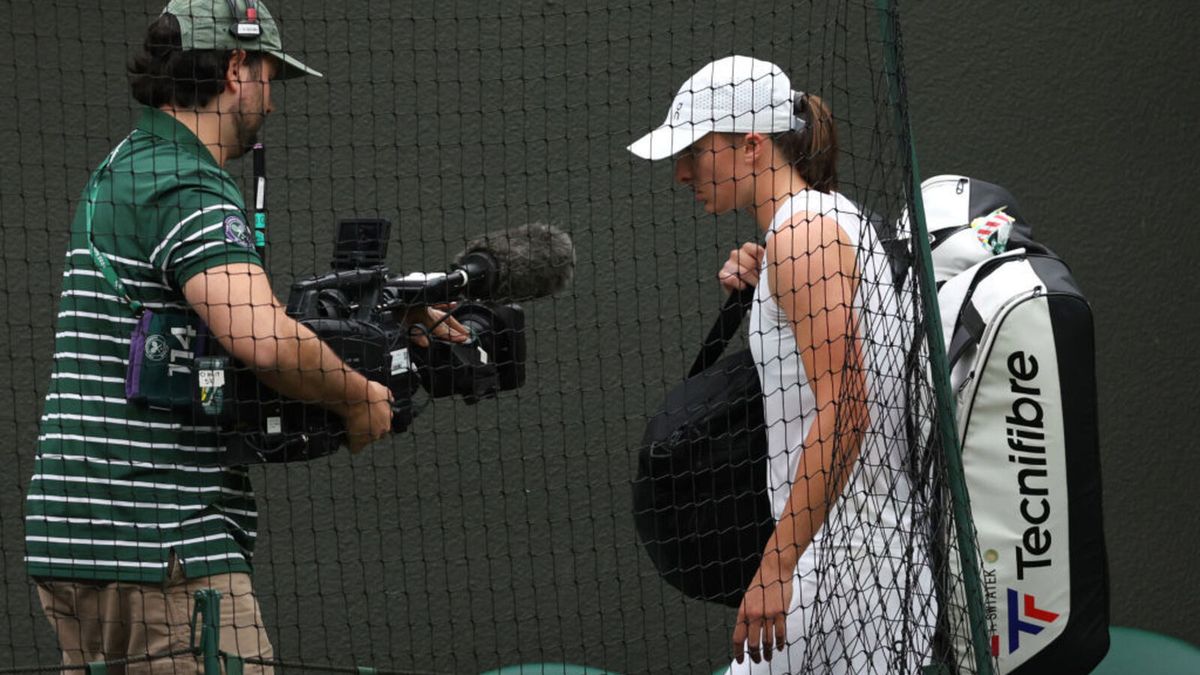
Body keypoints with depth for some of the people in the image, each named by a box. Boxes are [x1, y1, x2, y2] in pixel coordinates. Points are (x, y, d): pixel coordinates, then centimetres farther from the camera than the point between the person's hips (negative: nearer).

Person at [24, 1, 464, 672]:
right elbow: (265, 340, -28)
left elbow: (249, 306, 26)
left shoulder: (127, 170, 19)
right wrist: (359, 396, -11)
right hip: (159, 545, -11)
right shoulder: (186, 189, -14)